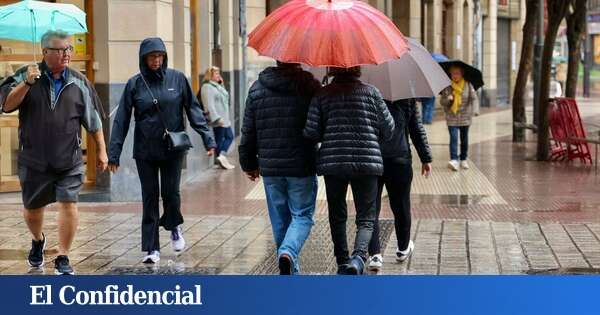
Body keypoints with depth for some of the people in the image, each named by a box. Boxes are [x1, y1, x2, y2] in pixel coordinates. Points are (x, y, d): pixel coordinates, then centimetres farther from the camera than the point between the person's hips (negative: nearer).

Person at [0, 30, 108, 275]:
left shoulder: (79, 82, 4)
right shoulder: (26, 76, -1)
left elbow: (94, 120, 9)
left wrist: (101, 150, 7)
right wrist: (27, 83, -24)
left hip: (69, 161, 0)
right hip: (34, 160, 0)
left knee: (69, 205, -10)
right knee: (32, 208, 13)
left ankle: (63, 258, 2)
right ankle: (38, 241, 44)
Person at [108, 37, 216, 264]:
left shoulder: (177, 79, 0)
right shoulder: (135, 84, 0)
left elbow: (193, 110, 2)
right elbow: (122, 120, 0)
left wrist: (207, 138, -7)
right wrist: (114, 153, -5)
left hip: (173, 149, 0)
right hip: (145, 151, 0)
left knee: (171, 193, -2)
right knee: (150, 198, 2)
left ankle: (174, 228, 29)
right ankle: (152, 249, 8)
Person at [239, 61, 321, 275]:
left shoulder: (257, 89, 2)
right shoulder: (309, 87, -8)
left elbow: (248, 131, 6)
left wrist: (249, 164, 16)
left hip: (270, 168, 3)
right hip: (302, 167, -3)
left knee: (280, 219, 13)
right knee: (302, 215, 5)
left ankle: (291, 272, 19)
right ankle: (288, 252, -21)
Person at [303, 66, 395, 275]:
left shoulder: (322, 95, 1)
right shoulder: (371, 92, 1)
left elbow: (311, 133, -4)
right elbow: (388, 130, 4)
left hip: (332, 163, 1)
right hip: (367, 161, -1)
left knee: (337, 216, 16)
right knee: (366, 218, 3)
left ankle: (342, 263, 22)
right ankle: (358, 257, -22)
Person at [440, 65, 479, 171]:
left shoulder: (468, 85, -3)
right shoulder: (447, 87, -2)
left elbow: (474, 98, -8)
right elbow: (442, 101, 2)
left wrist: (475, 110, -24)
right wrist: (448, 99, -20)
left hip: (465, 117, 1)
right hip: (452, 118, -1)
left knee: (464, 139, 12)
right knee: (453, 138, -14)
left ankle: (463, 160, 26)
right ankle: (454, 160, -20)